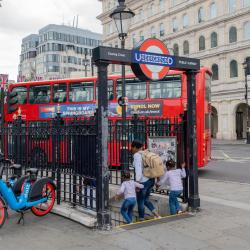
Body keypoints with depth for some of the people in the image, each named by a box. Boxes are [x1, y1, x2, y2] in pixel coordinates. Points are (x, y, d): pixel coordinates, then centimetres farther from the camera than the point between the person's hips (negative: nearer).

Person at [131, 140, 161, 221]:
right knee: (145, 199, 23)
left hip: (143, 181, -8)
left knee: (140, 202, 9)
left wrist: (137, 182, -22)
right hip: (151, 180, 8)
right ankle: (157, 215, 14)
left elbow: (138, 169, -22)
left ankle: (141, 219, 20)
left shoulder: (137, 155, -12)